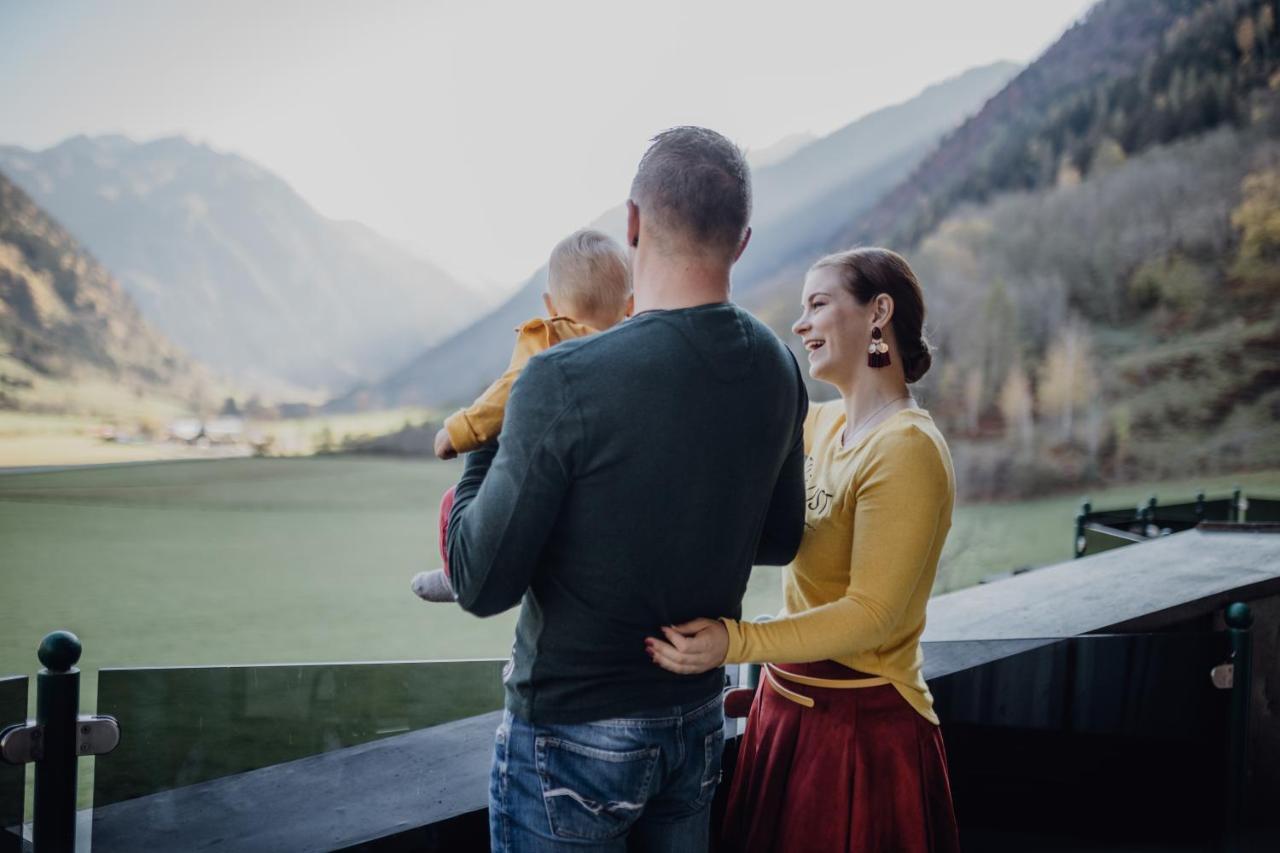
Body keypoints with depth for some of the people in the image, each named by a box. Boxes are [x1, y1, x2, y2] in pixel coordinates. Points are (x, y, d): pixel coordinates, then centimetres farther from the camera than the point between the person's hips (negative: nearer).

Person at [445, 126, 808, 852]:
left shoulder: (563, 381, -24)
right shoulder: (776, 369, -5)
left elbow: (482, 585, -18)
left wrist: (482, 452, -3)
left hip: (571, 736, -5)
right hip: (698, 720, 6)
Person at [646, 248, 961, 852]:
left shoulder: (907, 450, -18)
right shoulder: (818, 424, 6)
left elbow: (870, 615, -22)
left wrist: (735, 642, -32)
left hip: (862, 726, -8)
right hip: (786, 705, 8)